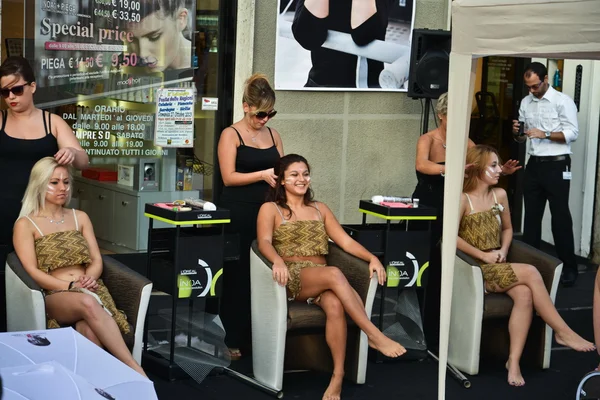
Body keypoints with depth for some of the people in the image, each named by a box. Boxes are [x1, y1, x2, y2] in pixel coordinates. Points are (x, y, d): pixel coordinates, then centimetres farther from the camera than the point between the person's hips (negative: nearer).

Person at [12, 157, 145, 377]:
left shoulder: (80, 217, 20)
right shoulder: (25, 224, 6)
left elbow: (96, 260, 14)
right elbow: (32, 272, -4)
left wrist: (89, 278, -10)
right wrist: (70, 286, -16)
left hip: (89, 291, 4)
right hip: (53, 296, -3)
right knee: (87, 303, -40)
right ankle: (135, 371, -45)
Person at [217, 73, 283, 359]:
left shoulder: (273, 135, 12)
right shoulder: (231, 135, -3)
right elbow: (229, 177, -11)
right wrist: (263, 175, -18)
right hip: (238, 214, -4)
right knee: (238, 275, -1)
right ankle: (233, 339, 5)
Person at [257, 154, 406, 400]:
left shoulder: (320, 209, 20)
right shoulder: (270, 209, 8)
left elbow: (345, 241, 11)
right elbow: (264, 242, -10)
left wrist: (372, 258, -8)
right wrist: (278, 261, -33)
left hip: (321, 280, 4)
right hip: (291, 278, -3)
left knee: (335, 305, -34)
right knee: (334, 274, -35)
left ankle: (338, 375, -35)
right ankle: (374, 335, -36)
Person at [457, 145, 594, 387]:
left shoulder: (500, 195, 10)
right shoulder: (463, 199, -8)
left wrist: (503, 251, 2)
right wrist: (482, 255, -15)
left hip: (498, 267, 5)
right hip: (475, 270, -5)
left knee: (524, 294, -28)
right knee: (530, 273, -25)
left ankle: (514, 361, -29)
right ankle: (562, 332, -14)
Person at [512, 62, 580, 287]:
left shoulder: (562, 101, -8)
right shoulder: (526, 102, 10)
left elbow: (573, 133, -13)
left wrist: (545, 134, -23)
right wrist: (517, 131, -4)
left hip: (556, 166, -6)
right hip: (534, 165, 6)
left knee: (560, 217, -2)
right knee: (531, 215, 10)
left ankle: (569, 268, 5)